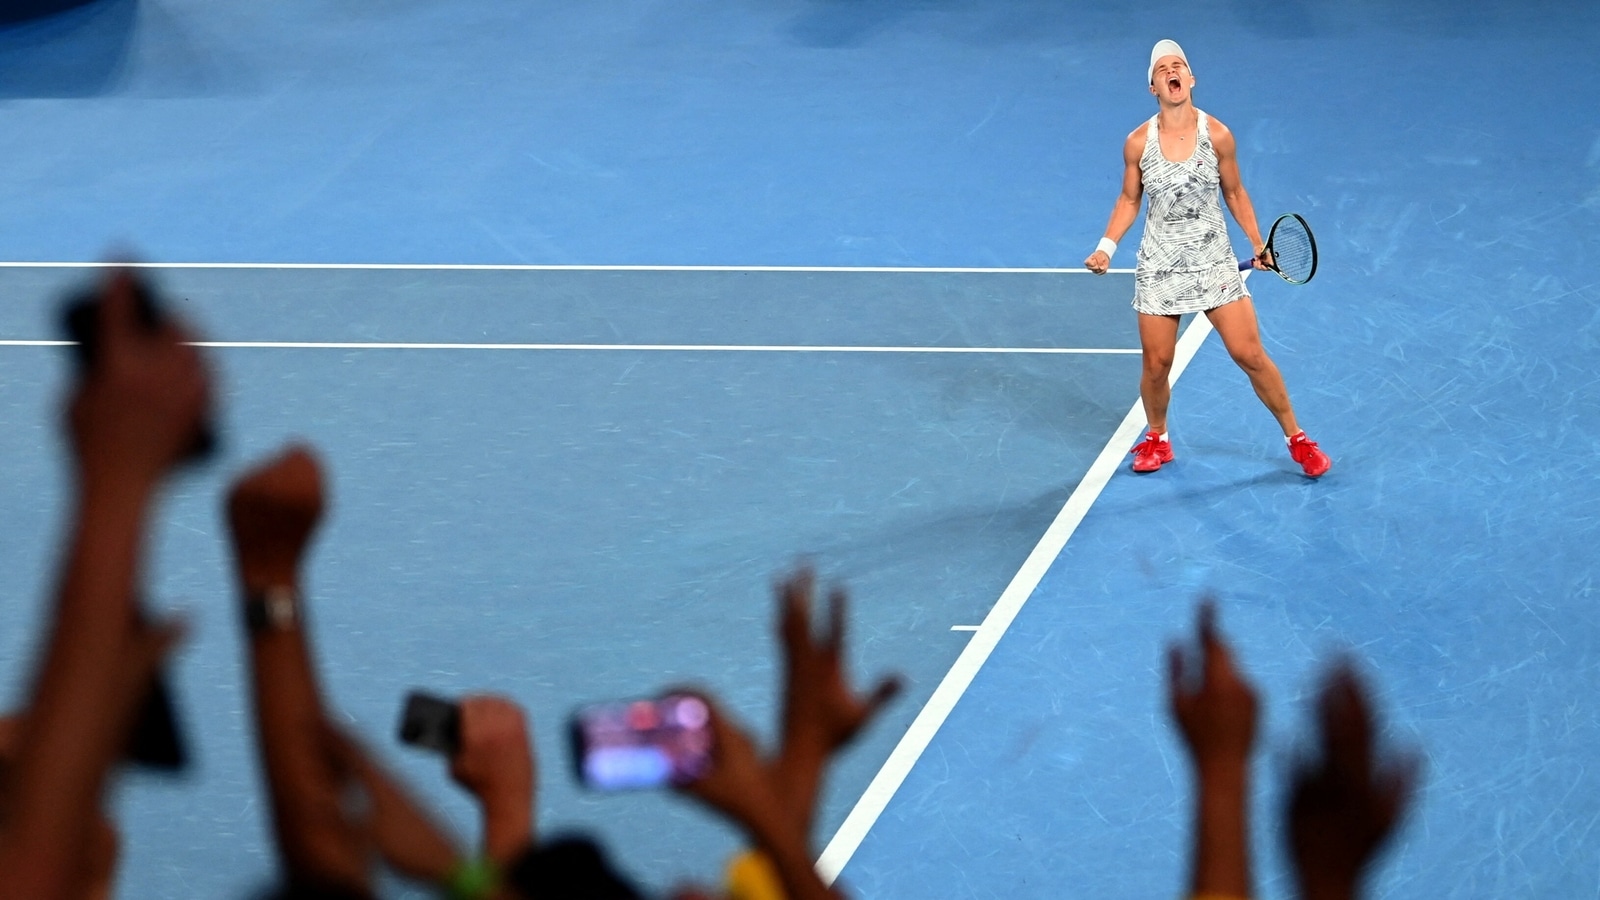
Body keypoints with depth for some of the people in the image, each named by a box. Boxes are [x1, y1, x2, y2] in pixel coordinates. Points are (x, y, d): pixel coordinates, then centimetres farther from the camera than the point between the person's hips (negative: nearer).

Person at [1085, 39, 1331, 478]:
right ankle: (1156, 440, 32)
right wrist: (1106, 247, -3)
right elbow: (1129, 200, 7)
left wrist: (1258, 243, -1)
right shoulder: (1138, 143, -6)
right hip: (1159, 268, 1)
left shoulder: (1217, 135, -7)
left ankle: (1297, 439, 11)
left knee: (1250, 355, -4)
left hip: (1214, 264, -1)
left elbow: (1234, 193, 5)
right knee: (1156, 365, 4)